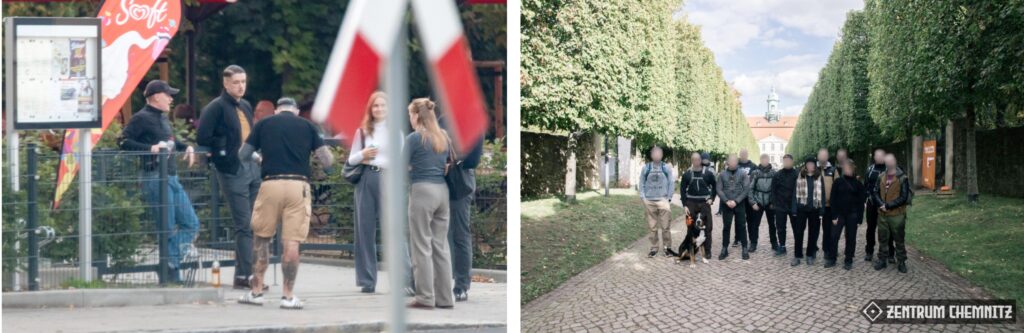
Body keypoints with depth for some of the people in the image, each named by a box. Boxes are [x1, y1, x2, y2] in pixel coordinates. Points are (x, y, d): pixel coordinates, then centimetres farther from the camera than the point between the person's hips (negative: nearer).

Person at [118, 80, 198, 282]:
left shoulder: (163, 118, 18)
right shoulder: (142, 118, -7)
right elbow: (122, 141, -14)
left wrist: (186, 147, 14)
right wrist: (150, 148, -22)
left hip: (172, 177, 9)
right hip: (155, 177, -9)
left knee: (191, 223, 8)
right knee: (169, 230, -4)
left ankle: (171, 264, 13)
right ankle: (172, 274, 4)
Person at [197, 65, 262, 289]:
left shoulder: (246, 107, 18)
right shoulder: (216, 108, -6)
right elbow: (203, 138, -13)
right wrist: (224, 152, -11)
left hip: (253, 168, 8)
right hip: (233, 171, -8)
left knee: (254, 225, 9)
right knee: (244, 225, -8)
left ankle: (245, 274, 16)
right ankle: (243, 276, -2)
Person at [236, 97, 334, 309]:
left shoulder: (264, 124, 11)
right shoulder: (307, 126, 10)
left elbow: (243, 156, 13)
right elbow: (327, 161, 5)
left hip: (270, 183, 1)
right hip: (298, 186, 0)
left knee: (262, 238, 14)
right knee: (292, 242, 1)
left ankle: (256, 291, 17)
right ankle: (288, 296, 3)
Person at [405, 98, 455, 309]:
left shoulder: (414, 138, -7)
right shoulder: (444, 137, 12)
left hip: (422, 191, -6)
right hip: (442, 191, 6)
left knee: (422, 246, -1)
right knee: (441, 246, 9)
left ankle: (426, 298, 0)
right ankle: (445, 298, 10)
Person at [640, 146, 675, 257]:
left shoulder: (667, 168, 3)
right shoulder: (645, 168, 5)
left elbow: (671, 183, 3)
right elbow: (642, 183, 7)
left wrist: (669, 198, -3)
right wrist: (643, 197, -3)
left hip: (663, 200, -1)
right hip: (649, 202, 1)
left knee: (665, 226, -4)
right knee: (652, 226, 4)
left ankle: (667, 247, 4)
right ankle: (654, 248, 11)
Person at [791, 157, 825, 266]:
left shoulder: (819, 178, 4)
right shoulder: (799, 177, 3)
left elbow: (822, 195, 3)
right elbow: (795, 193, 0)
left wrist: (821, 211, -4)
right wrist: (794, 209, -7)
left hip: (814, 209, 1)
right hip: (801, 209, -1)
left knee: (813, 233, 7)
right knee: (798, 232, 0)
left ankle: (810, 255, 17)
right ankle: (797, 256, 6)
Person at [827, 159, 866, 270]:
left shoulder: (857, 184, 1)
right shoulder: (838, 182, 2)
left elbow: (861, 201, 1)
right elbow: (833, 199, 1)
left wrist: (858, 217, -6)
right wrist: (834, 216, -6)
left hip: (852, 215, 0)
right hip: (839, 214, 0)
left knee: (851, 238, 5)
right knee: (834, 236, -3)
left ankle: (848, 261, 14)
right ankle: (831, 259, 8)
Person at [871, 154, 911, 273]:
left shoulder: (902, 178, -8)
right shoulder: (881, 177, 8)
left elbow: (903, 198, -12)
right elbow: (875, 193, 7)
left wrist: (888, 205, -16)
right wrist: (881, 205, -11)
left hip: (897, 215, -4)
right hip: (882, 214, 4)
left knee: (899, 240, 4)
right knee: (883, 238, 11)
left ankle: (901, 262, 12)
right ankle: (882, 260, 22)